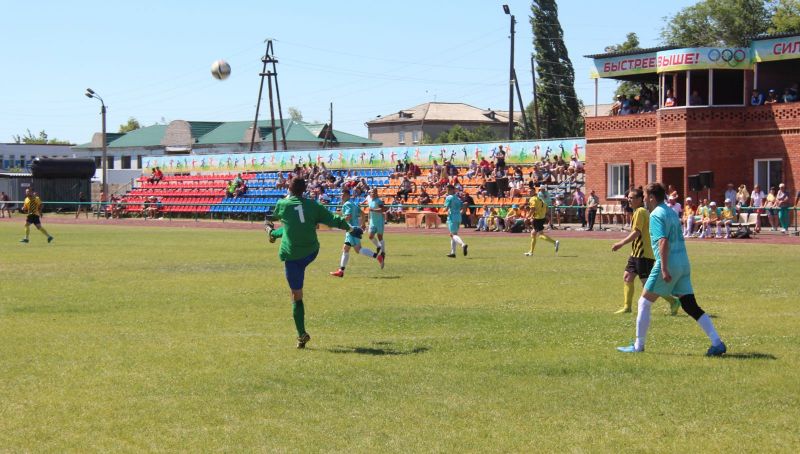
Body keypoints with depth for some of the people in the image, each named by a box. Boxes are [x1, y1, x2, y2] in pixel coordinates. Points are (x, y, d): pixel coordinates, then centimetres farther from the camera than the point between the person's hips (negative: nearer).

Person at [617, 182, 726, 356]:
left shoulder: (656, 215, -9)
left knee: (644, 303, 5)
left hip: (669, 264, -8)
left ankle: (638, 345, 10)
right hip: (684, 262, 8)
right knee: (691, 307, 5)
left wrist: (664, 268, -26)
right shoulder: (672, 212, 17)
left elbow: (663, 241, -21)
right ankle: (717, 343, -4)